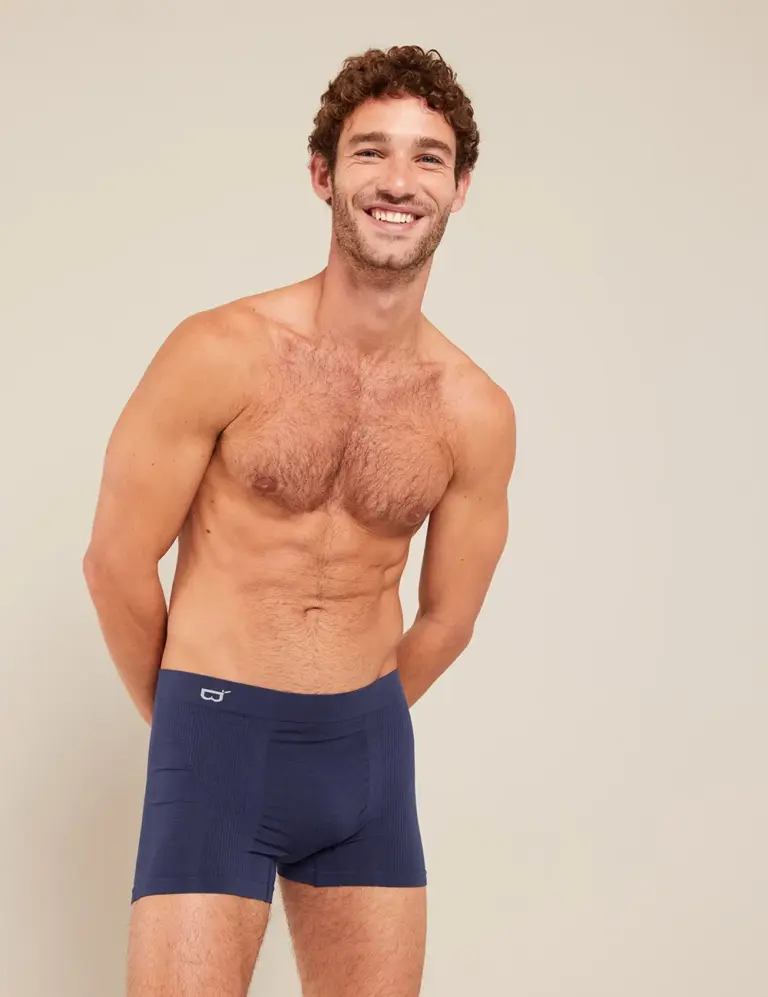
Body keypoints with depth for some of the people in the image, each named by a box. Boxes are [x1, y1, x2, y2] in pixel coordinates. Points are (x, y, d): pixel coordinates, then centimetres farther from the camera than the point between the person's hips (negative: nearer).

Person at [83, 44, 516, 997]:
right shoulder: (220, 352, -10)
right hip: (220, 737, -3)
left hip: (369, 750, 4)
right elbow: (117, 562, -3)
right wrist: (185, 722, 7)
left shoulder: (476, 414, 0)